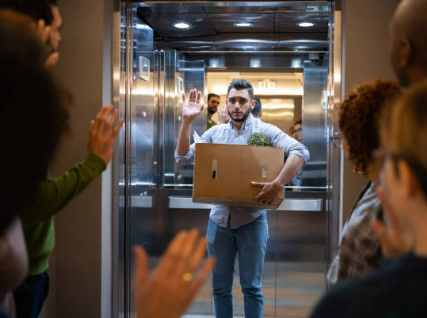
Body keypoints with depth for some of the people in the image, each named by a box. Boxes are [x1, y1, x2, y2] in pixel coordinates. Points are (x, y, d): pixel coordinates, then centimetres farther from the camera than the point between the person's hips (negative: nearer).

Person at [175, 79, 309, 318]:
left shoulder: (265, 131, -4)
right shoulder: (215, 132, 8)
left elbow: (300, 152, -18)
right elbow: (183, 157, 4)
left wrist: (278, 184, -29)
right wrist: (187, 121, -7)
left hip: (251, 220, -3)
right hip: (219, 219, 3)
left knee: (252, 288, 6)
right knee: (220, 288, 11)